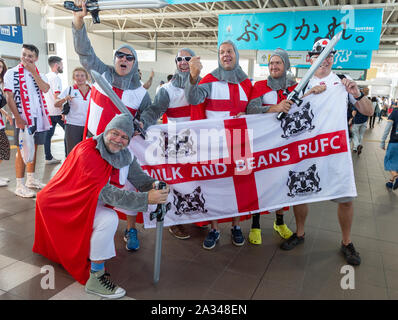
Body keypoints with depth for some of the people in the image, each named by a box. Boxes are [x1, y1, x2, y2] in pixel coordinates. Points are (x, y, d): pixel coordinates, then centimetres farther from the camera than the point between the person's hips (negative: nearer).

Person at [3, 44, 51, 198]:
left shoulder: (39, 74, 11)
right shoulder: (12, 73, -1)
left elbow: (45, 89, -10)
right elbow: (9, 98, -7)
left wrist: (33, 71, -11)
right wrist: (18, 118, -16)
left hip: (38, 116, 5)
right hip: (23, 117, -5)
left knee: (34, 148, 13)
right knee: (22, 150, -4)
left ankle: (31, 179, 26)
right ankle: (20, 186, 3)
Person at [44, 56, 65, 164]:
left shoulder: (45, 77, 15)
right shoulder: (56, 77, -12)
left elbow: (43, 93, 20)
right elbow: (56, 96, -20)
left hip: (47, 111, 8)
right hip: (56, 111, -8)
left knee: (48, 134, 8)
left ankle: (48, 157, 12)